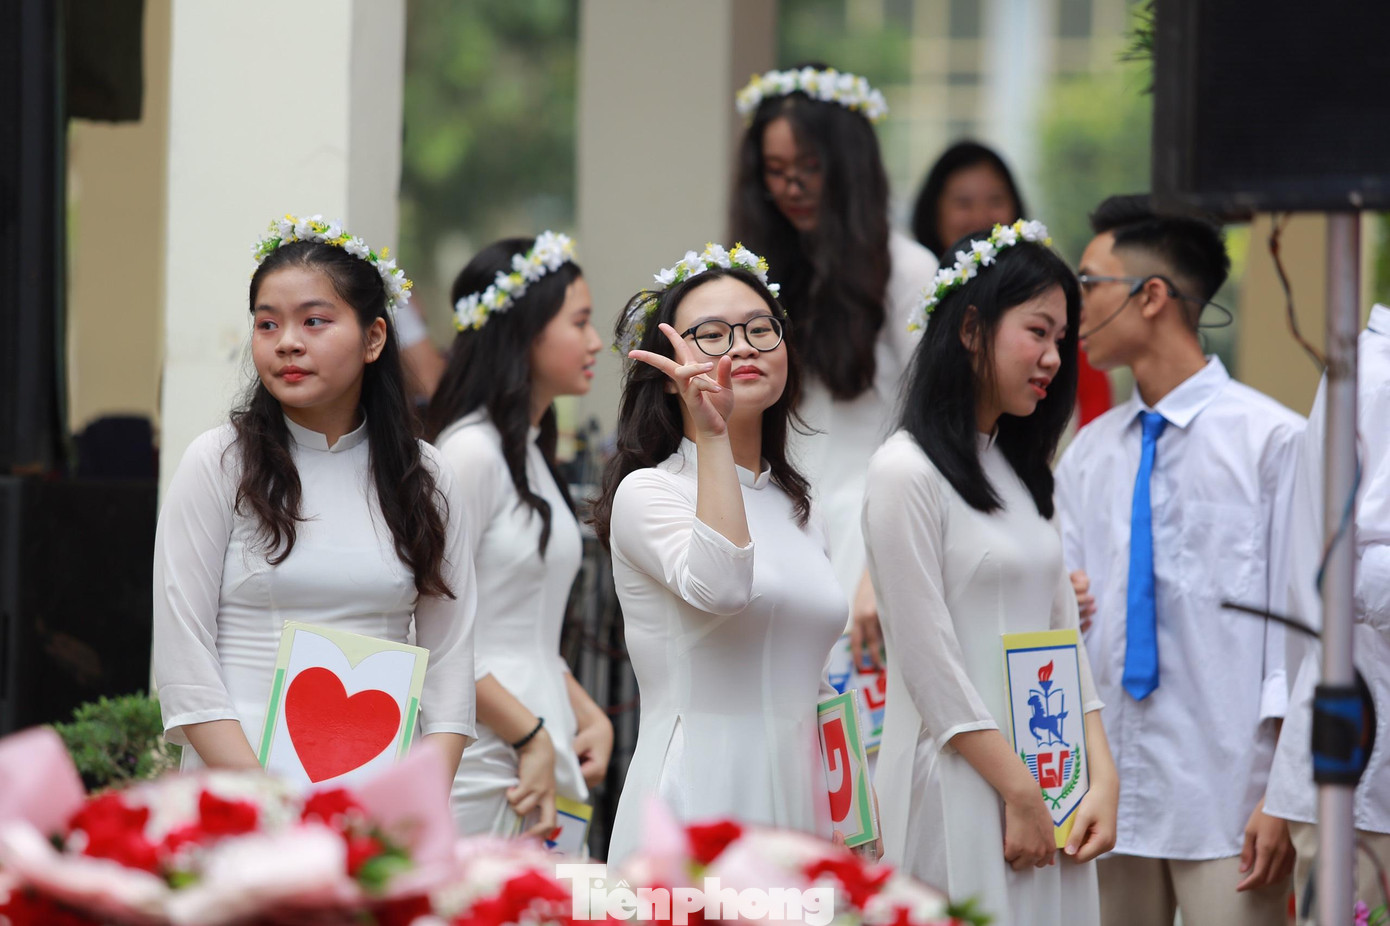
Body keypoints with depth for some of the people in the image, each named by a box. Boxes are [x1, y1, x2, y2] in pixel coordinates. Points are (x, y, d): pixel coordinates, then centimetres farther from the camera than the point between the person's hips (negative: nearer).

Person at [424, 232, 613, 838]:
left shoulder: (531, 453, 18)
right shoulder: (470, 451, -10)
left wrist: (589, 717, 11)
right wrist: (533, 736, -15)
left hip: (545, 763, 9)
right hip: (483, 761, -9)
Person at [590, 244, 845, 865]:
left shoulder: (796, 511, 18)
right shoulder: (647, 492, -4)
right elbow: (720, 587, -26)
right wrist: (711, 436, -24)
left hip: (799, 802, 7)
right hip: (701, 806, -7)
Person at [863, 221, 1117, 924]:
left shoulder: (1021, 472, 17)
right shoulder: (907, 472, -9)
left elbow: (1062, 636, 14)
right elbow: (929, 662, -13)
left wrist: (1102, 778, 2)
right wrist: (1019, 793, -13)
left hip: (1043, 780, 7)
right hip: (960, 782, -7)